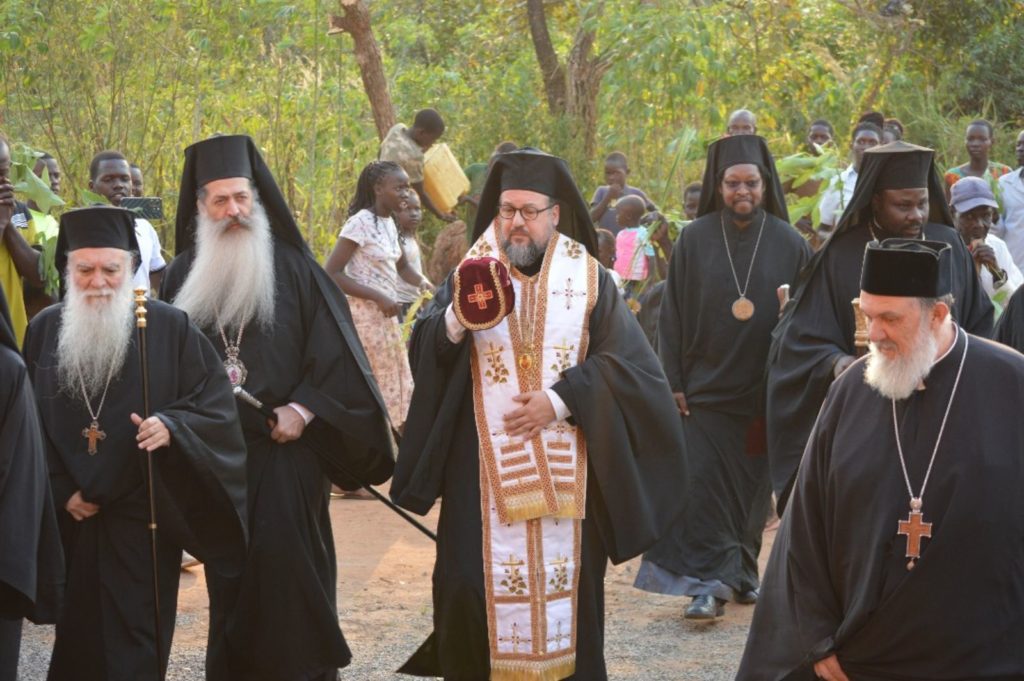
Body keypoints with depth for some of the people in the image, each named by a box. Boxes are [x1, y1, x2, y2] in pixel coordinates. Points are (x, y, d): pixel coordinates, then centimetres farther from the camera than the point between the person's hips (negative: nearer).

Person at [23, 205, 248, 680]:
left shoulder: (170, 329, -6)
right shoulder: (44, 330, 2)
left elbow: (217, 408, -7)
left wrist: (172, 426, -27)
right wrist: (61, 492, -3)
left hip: (144, 521, -3)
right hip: (69, 519, 3)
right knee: (76, 638, 13)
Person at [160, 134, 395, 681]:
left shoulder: (291, 267, -1)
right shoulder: (183, 275, 10)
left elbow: (334, 350, -4)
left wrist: (302, 410, -13)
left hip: (284, 441, -3)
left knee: (285, 559, -10)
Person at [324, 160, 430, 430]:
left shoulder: (389, 223, 9)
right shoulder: (360, 223, -15)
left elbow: (401, 266, 24)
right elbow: (331, 274, -19)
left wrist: (421, 282, 1)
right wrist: (378, 297, -22)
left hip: (386, 317, 8)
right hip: (365, 317, -8)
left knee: (393, 388, 10)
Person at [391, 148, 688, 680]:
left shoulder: (588, 279, 4)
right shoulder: (472, 274, 5)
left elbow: (623, 362, -4)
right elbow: (425, 353, -7)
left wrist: (559, 401, -15)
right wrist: (456, 321, -28)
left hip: (566, 471, 0)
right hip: (485, 472, 0)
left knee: (564, 586, 2)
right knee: (471, 587, -7)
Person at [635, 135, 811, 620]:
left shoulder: (789, 244, 0)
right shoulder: (695, 240, -1)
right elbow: (672, 315, 1)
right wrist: (674, 382, -5)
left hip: (765, 392, 1)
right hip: (706, 386, -1)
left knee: (752, 486, 11)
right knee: (703, 484, -7)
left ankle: (740, 571, 26)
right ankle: (710, 582, -5)